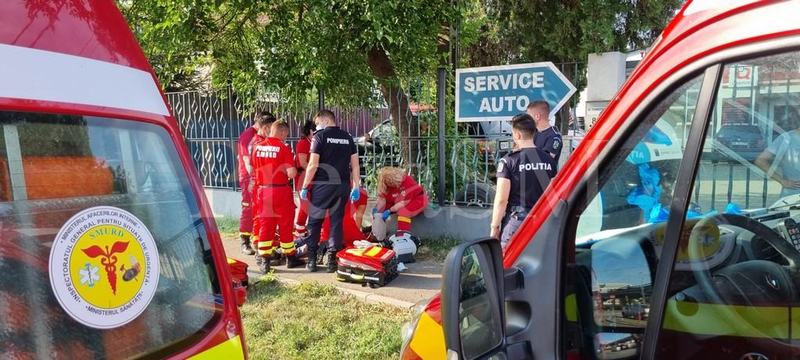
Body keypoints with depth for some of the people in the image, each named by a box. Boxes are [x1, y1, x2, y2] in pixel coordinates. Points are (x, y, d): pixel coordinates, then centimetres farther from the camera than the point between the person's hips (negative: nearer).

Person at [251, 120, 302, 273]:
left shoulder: (257, 147, 3)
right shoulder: (283, 148, -13)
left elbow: (254, 168, 13)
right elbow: (291, 173, -19)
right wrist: (294, 169, 3)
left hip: (262, 190, 4)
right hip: (281, 190, -4)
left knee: (265, 225, 9)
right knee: (285, 225, 9)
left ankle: (263, 260, 9)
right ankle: (290, 257, 21)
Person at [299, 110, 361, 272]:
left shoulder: (320, 136, -4)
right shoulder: (347, 137, 11)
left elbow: (313, 164, -9)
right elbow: (355, 164, 8)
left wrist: (305, 186, -3)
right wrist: (356, 187, 12)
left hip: (322, 185, -4)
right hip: (342, 185, 4)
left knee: (314, 222, 8)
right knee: (337, 222, 9)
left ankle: (312, 260, 12)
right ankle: (332, 260, 10)